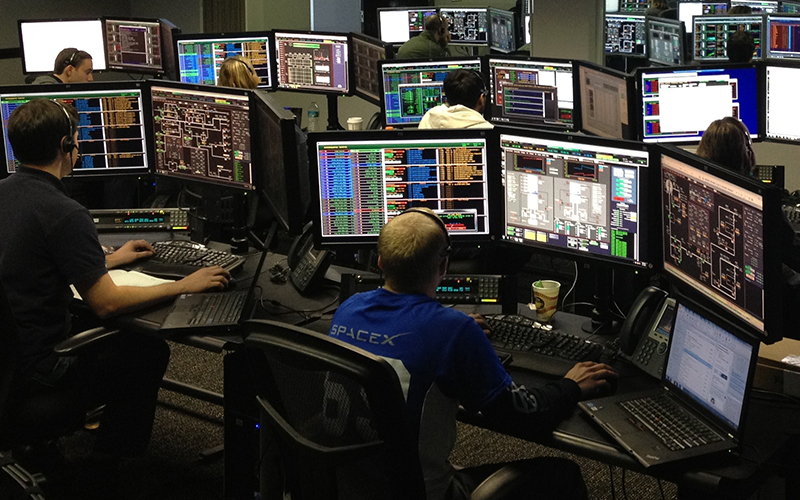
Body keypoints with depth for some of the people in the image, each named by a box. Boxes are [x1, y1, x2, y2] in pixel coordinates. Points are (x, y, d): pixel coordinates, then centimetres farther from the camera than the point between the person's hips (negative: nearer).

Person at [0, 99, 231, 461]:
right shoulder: (64, 214, -23)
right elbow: (106, 302, -21)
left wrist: (109, 260, 29)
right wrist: (184, 286, -10)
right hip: (31, 372, -9)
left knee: (110, 332, 27)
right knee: (149, 351, 9)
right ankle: (116, 463, 21)